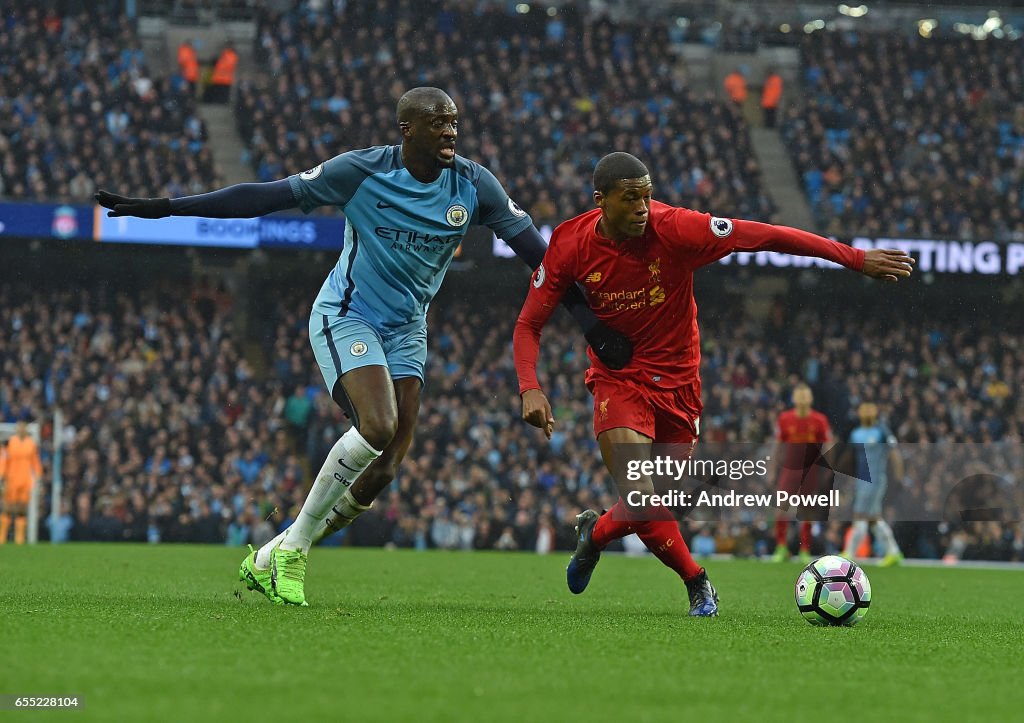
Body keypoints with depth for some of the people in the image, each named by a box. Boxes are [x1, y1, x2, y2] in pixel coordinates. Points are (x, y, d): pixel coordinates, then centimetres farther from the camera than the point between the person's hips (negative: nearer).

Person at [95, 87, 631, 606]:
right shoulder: (362, 171, -15)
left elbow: (534, 247, 2)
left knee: (383, 471, -7)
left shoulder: (473, 184, -6)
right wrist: (165, 208, -15)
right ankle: (292, 548, -11)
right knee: (378, 425, -29)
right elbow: (270, 195, -13)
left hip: (406, 329, 5)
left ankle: (271, 559, 9)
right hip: (346, 316, -5)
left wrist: (591, 322, -2)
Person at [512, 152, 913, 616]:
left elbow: (768, 237, -20)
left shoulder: (675, 229, -21)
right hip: (617, 381, -1)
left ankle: (595, 533, 40)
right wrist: (530, 389, -24)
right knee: (640, 498, -18)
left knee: (653, 504, 7)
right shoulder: (571, 247, -15)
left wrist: (856, 259, -22)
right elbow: (529, 324, -7)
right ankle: (697, 583, 3)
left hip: (677, 381, 1)